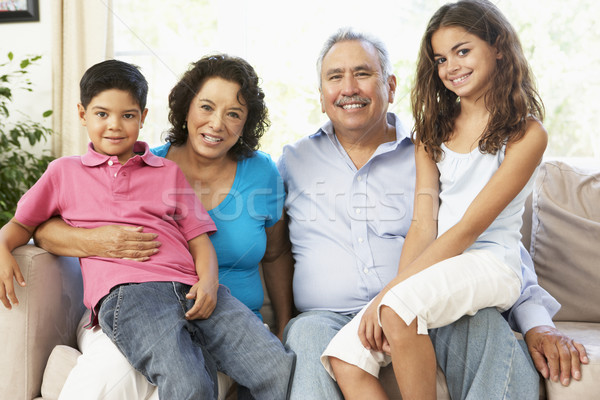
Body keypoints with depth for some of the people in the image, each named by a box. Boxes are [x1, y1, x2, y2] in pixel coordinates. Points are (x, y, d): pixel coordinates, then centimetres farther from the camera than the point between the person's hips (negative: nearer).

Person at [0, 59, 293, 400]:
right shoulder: (65, 172, 25)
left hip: (191, 290, 3)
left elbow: (198, 238, 19)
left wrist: (208, 281, -2)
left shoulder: (168, 171, 27)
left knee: (283, 370, -18)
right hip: (126, 292, -3)